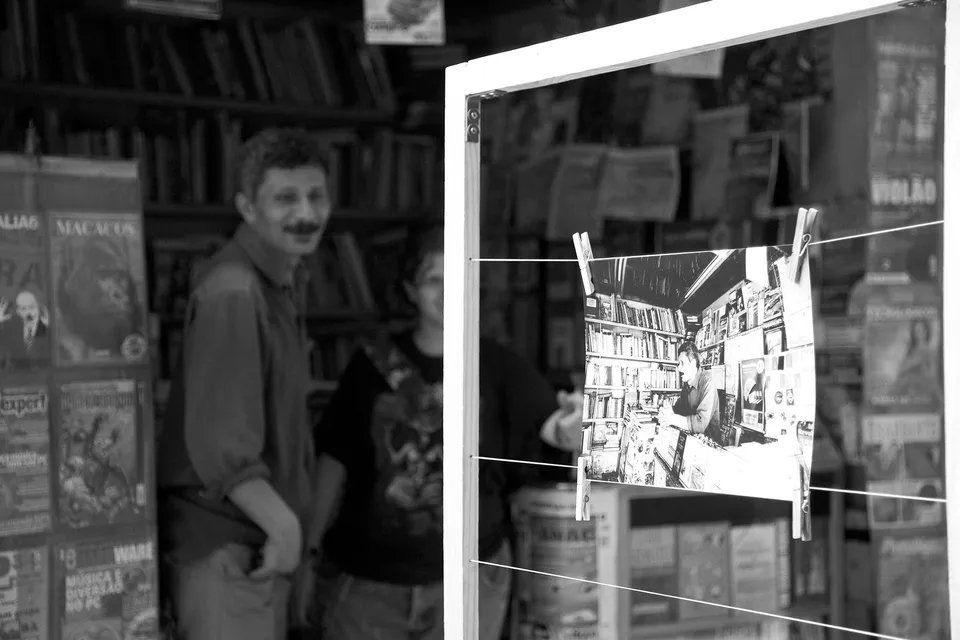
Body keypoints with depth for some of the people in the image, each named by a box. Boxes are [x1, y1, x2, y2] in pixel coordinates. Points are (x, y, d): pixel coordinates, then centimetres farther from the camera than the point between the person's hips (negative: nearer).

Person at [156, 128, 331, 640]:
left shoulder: (284, 280, 11)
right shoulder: (232, 293, -22)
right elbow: (220, 447, -26)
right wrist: (284, 525, -19)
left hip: (263, 543, 10)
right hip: (222, 545, -10)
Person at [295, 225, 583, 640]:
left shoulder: (498, 368, -4)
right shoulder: (374, 365, -2)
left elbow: (555, 429, -20)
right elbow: (334, 462, 3)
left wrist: (575, 423, -44)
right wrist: (309, 557, 2)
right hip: (364, 578, 0)